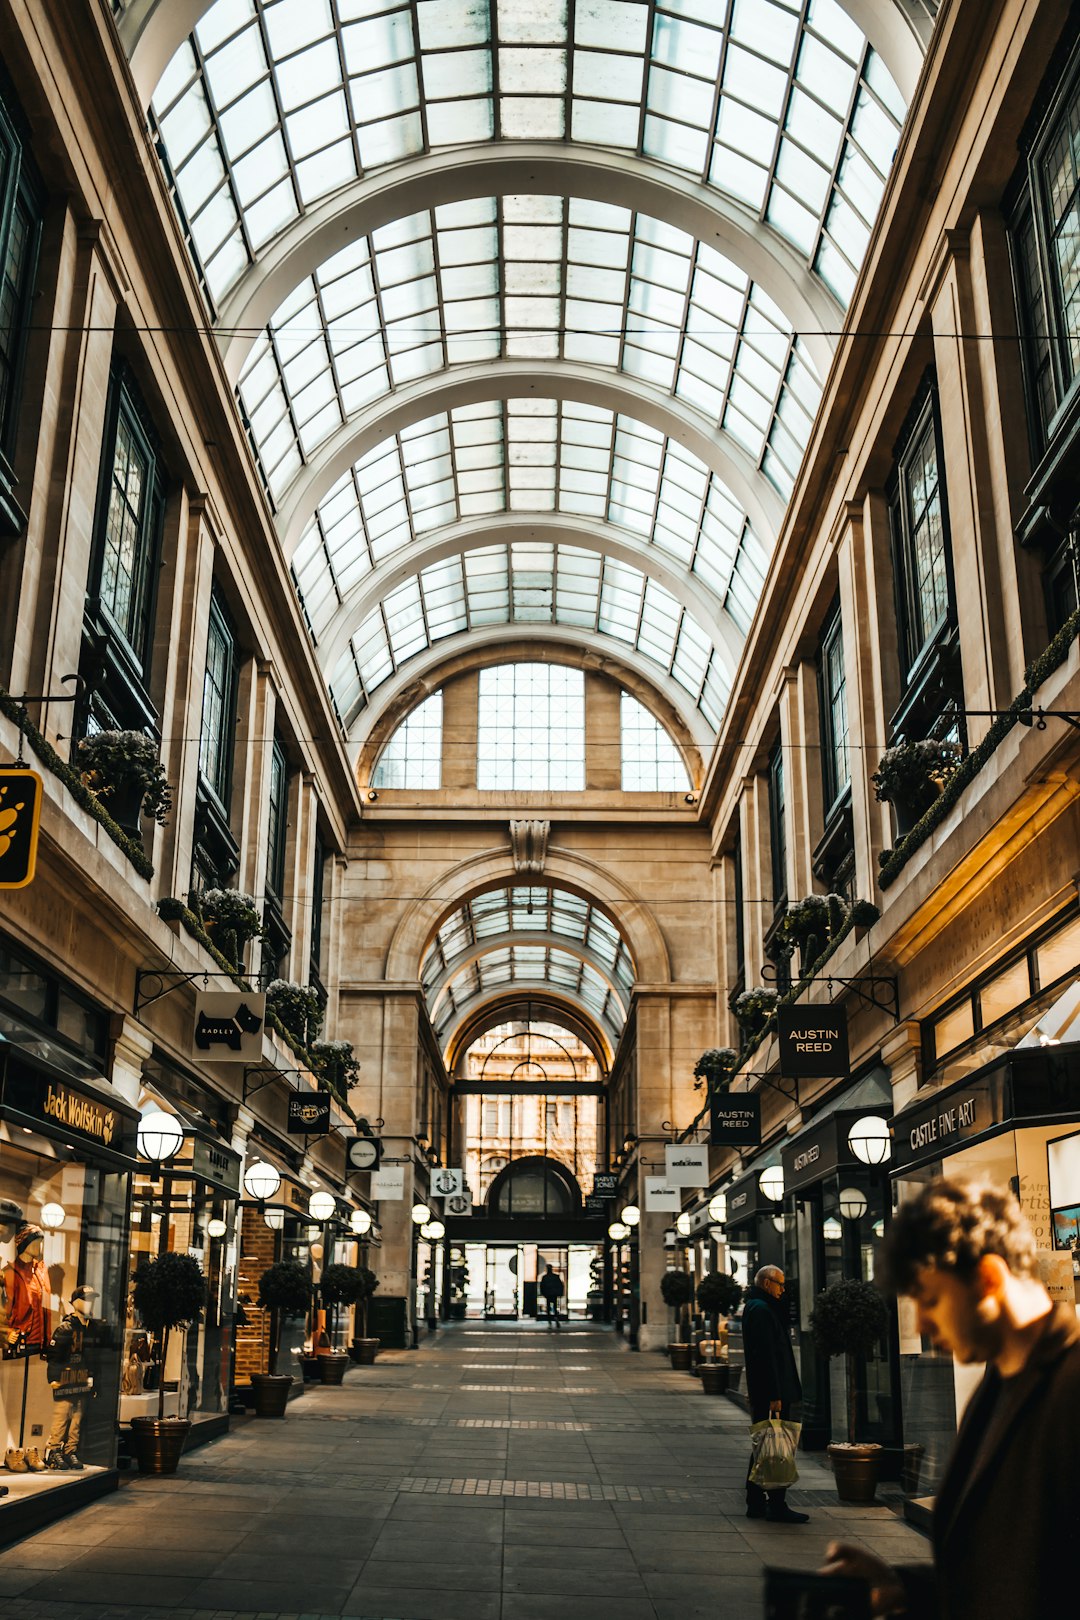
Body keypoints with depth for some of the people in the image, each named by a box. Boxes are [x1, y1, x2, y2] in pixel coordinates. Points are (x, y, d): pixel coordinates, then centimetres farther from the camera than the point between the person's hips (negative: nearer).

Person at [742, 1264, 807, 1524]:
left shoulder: (754, 1307, 17)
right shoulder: (761, 1309, -16)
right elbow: (766, 1354, -22)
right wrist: (775, 1395, -23)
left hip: (761, 1394, 11)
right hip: (769, 1391, -11)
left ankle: (756, 1504, 20)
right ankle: (777, 1506, -2)